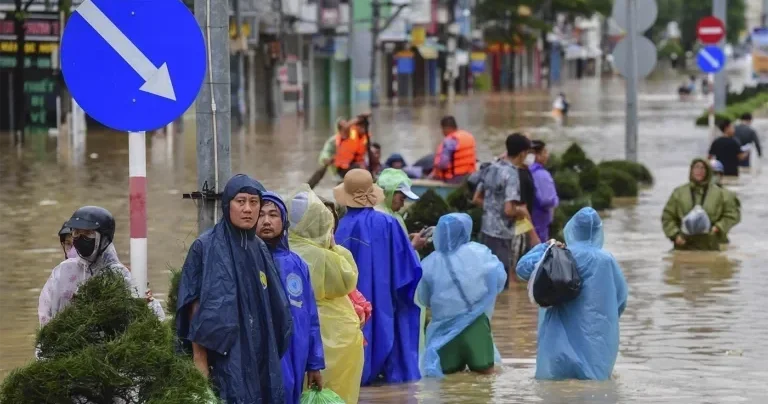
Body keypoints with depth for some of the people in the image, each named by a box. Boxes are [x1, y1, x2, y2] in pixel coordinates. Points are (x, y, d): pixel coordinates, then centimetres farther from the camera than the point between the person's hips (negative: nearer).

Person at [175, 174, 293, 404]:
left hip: (261, 360, 6)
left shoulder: (261, 250, 13)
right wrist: (200, 365, -14)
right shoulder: (205, 248, -5)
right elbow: (195, 309, -9)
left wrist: (273, 358, 12)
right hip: (225, 361, -6)